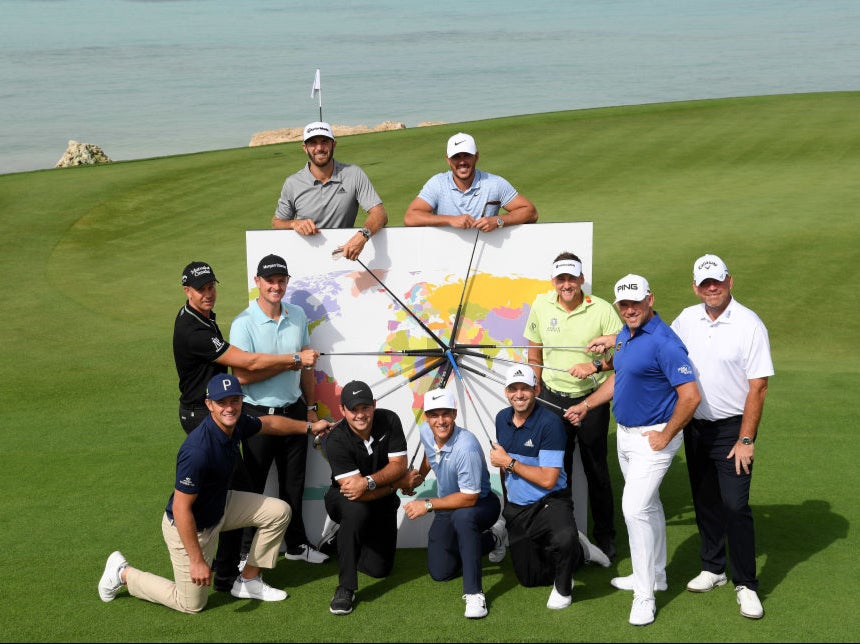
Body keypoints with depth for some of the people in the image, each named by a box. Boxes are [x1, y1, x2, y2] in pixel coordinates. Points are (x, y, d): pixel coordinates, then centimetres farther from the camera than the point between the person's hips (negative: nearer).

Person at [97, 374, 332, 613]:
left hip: (220, 506, 8)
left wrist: (309, 427, 22)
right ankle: (124, 573, 22)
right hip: (188, 525, -8)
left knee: (279, 512, 1)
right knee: (192, 604, 5)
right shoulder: (198, 449, -37)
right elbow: (180, 508, -32)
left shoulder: (236, 423, -12)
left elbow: (268, 423, 12)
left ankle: (248, 581, 16)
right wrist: (197, 560, -27)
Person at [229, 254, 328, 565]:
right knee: (253, 486, 7)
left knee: (294, 483, 17)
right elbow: (242, 375, -22)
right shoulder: (244, 323, -15)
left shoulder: (297, 315, 3)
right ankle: (245, 552, 22)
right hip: (259, 414, -5)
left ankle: (297, 544, 33)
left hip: (294, 411, 5)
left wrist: (311, 407, 11)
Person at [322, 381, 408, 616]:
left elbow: (399, 465, -17)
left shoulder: (389, 421, -15)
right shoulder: (336, 440, -25)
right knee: (356, 510, -40)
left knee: (379, 568, 1)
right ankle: (345, 588, -30)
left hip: (381, 501, 4)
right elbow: (354, 489, -29)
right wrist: (395, 484, -22)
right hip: (344, 500, -4)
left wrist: (369, 481, -34)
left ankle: (343, 541, 34)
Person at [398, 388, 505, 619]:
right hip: (447, 506, 7)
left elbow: (469, 498, -30)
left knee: (462, 516, -43)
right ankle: (491, 540, 29)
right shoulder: (425, 431, -12)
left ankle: (474, 593, -33)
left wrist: (428, 505, -26)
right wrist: (418, 476, 11)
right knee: (440, 572, 5)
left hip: (481, 504, -7)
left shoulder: (466, 447, -35)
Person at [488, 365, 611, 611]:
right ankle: (579, 551, 35)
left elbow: (548, 479, -25)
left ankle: (562, 588, -9)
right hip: (516, 510, 7)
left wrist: (509, 462, -20)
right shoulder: (502, 419, 2)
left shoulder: (550, 423, -20)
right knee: (529, 579, 13)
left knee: (564, 538, -40)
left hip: (549, 502, -6)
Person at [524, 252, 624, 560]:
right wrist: (535, 391, 11)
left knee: (596, 469, 8)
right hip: (553, 397, 2)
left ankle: (604, 535, 22)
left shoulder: (601, 309, -11)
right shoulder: (541, 305, -1)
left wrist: (595, 365, -23)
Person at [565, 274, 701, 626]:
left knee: (635, 508, -14)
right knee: (647, 505, 19)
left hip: (653, 437, -9)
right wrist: (586, 405, 18)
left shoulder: (664, 342, -23)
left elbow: (690, 396, -26)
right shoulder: (624, 334, 5)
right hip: (625, 433, 9)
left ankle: (645, 595, -4)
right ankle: (655, 575, 34)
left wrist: (665, 436, -20)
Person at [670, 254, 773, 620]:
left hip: (732, 427, -5)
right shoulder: (686, 319, 2)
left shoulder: (749, 325, -14)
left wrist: (746, 439, -16)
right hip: (695, 425, 5)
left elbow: (758, 386, -14)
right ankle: (713, 569, 30)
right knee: (705, 501, 15)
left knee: (735, 506, -8)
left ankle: (746, 585, 4)